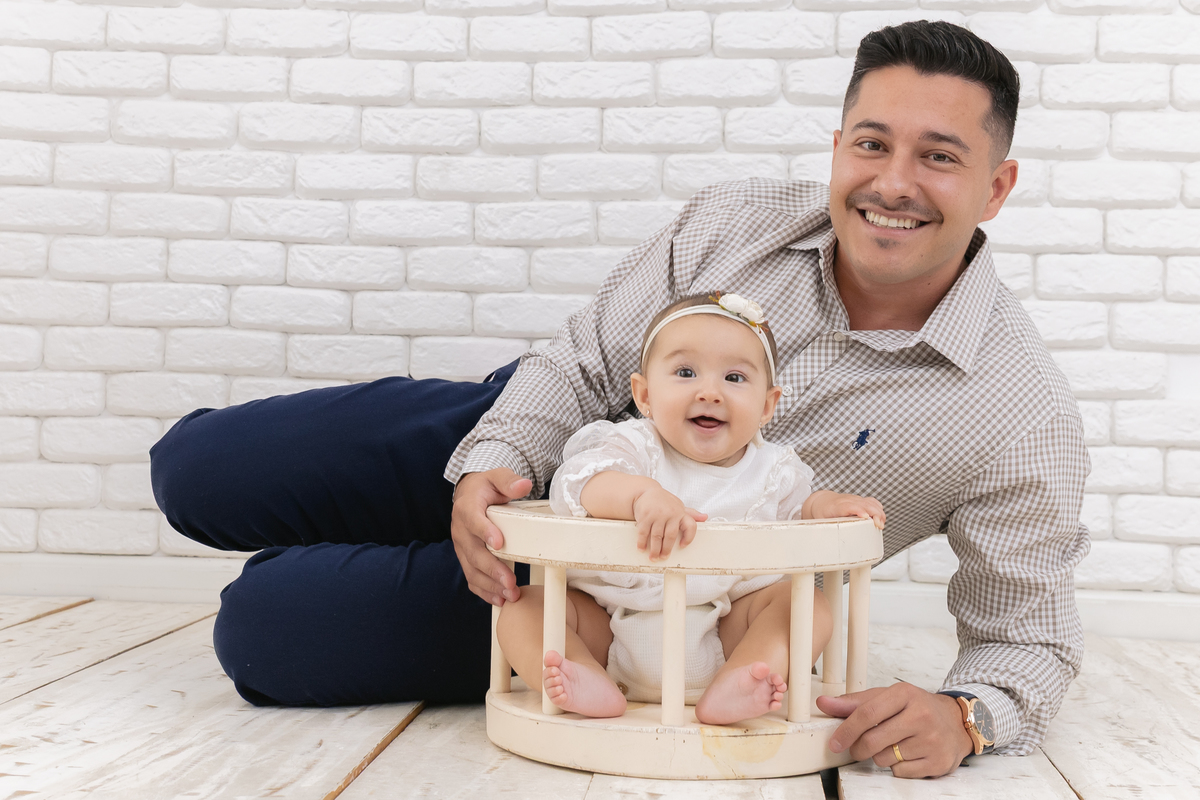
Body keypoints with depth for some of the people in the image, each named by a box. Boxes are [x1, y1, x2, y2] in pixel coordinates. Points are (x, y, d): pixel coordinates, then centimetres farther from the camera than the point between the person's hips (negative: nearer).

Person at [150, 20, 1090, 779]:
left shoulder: (1026, 415, -20)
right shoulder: (737, 220, -13)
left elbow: (1031, 634, -12)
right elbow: (586, 365, -5)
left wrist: (961, 715, -35)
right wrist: (494, 464, -23)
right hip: (544, 452, 4)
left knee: (266, 628, -15)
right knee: (197, 471, 4)